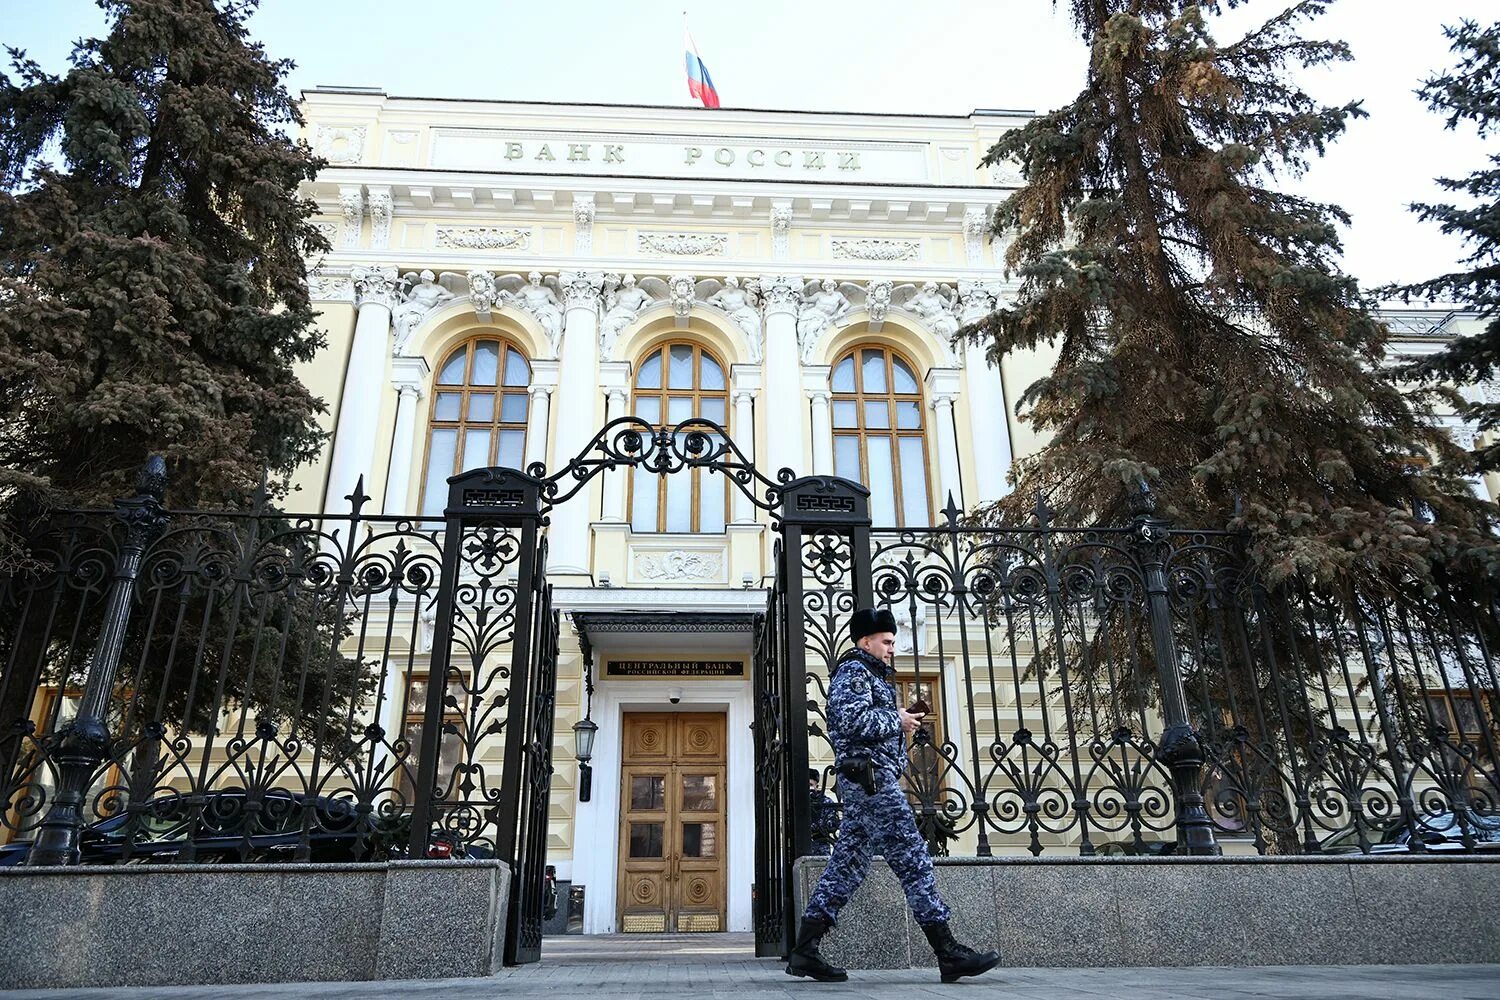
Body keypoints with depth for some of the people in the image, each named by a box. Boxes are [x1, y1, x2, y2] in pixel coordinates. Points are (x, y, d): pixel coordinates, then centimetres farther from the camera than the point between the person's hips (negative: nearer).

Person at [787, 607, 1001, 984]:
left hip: (862, 782, 10)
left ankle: (804, 951, 7)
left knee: (846, 865, 7)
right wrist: (896, 720, -8)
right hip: (871, 777, -10)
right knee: (913, 862, -8)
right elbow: (852, 720, -20)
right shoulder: (854, 670, -5)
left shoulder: (869, 675, 27)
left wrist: (899, 724, 13)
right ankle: (949, 954, -4)